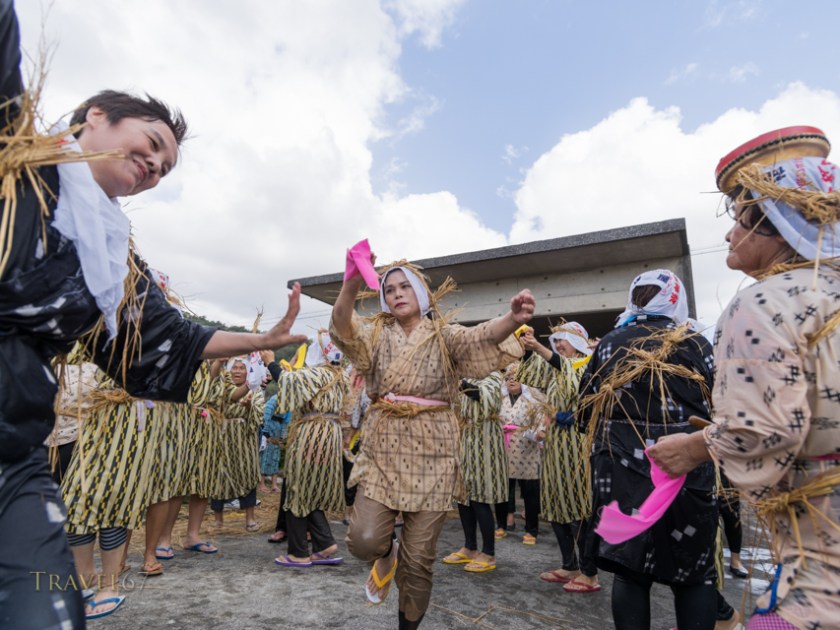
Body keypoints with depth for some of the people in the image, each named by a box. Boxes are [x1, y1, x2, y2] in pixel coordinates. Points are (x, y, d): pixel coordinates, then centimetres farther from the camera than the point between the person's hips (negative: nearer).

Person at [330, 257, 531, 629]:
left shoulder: (445, 335, 1)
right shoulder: (376, 334, 6)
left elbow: (483, 338, -20)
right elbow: (343, 328, -16)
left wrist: (513, 319, -43)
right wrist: (350, 286, -38)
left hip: (431, 451, -1)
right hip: (383, 448, 2)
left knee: (419, 559, 6)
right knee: (363, 541, -9)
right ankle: (387, 555, 30)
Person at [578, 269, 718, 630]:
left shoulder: (609, 345, 2)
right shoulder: (697, 345, 0)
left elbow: (585, 414, 4)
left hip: (623, 472, 0)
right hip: (687, 472, 0)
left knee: (629, 569, 10)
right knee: (695, 573, 15)